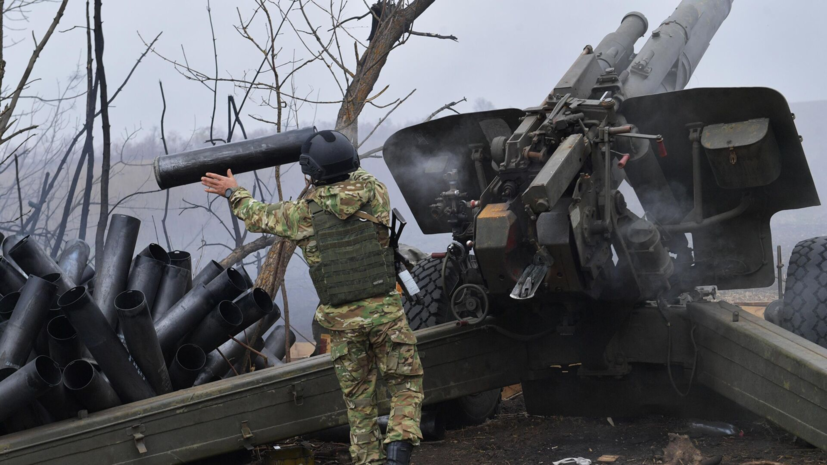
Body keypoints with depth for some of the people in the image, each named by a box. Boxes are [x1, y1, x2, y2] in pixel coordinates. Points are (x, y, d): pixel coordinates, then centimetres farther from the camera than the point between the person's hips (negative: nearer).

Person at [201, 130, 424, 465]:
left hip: (342, 318, 0)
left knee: (358, 398, 12)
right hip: (385, 310, 0)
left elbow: (259, 216, 14)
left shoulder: (304, 214, -4)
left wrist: (233, 192, 31)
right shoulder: (376, 194, -3)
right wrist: (342, 163, 37)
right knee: (406, 384, 8)